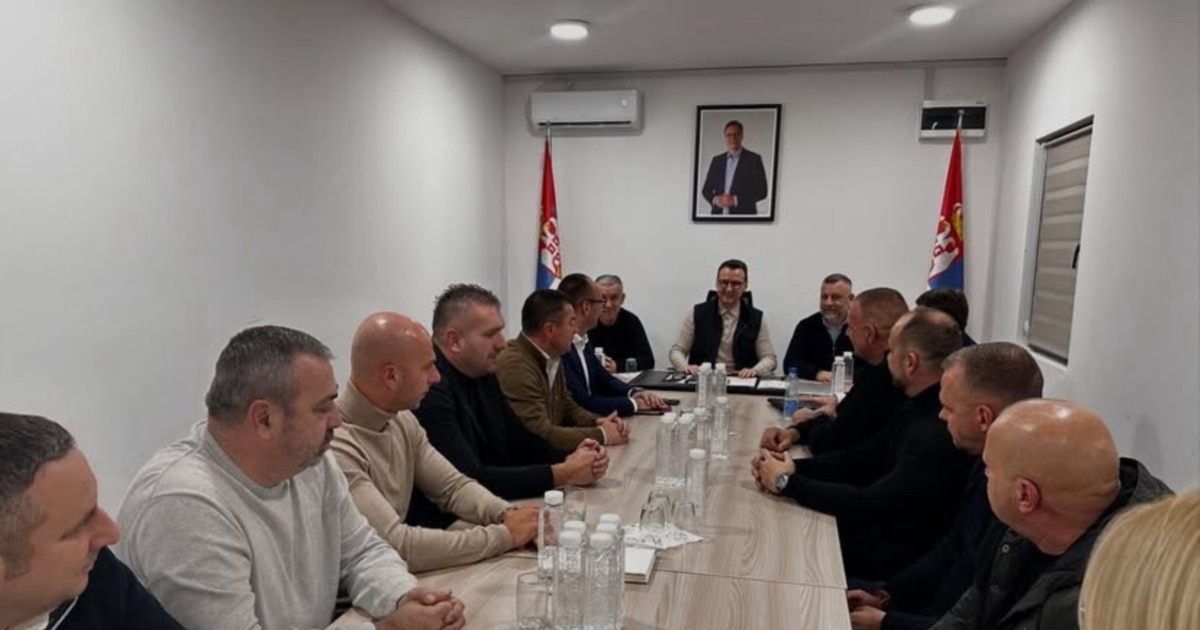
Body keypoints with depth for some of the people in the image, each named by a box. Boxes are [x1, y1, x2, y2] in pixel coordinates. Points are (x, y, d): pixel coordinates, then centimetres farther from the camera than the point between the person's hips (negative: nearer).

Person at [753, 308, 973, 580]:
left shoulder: (941, 433, -30)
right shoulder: (921, 407, 3)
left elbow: (868, 505, -29)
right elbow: (862, 458, 8)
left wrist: (787, 482, -19)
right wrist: (794, 466, -7)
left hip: (903, 555, -8)